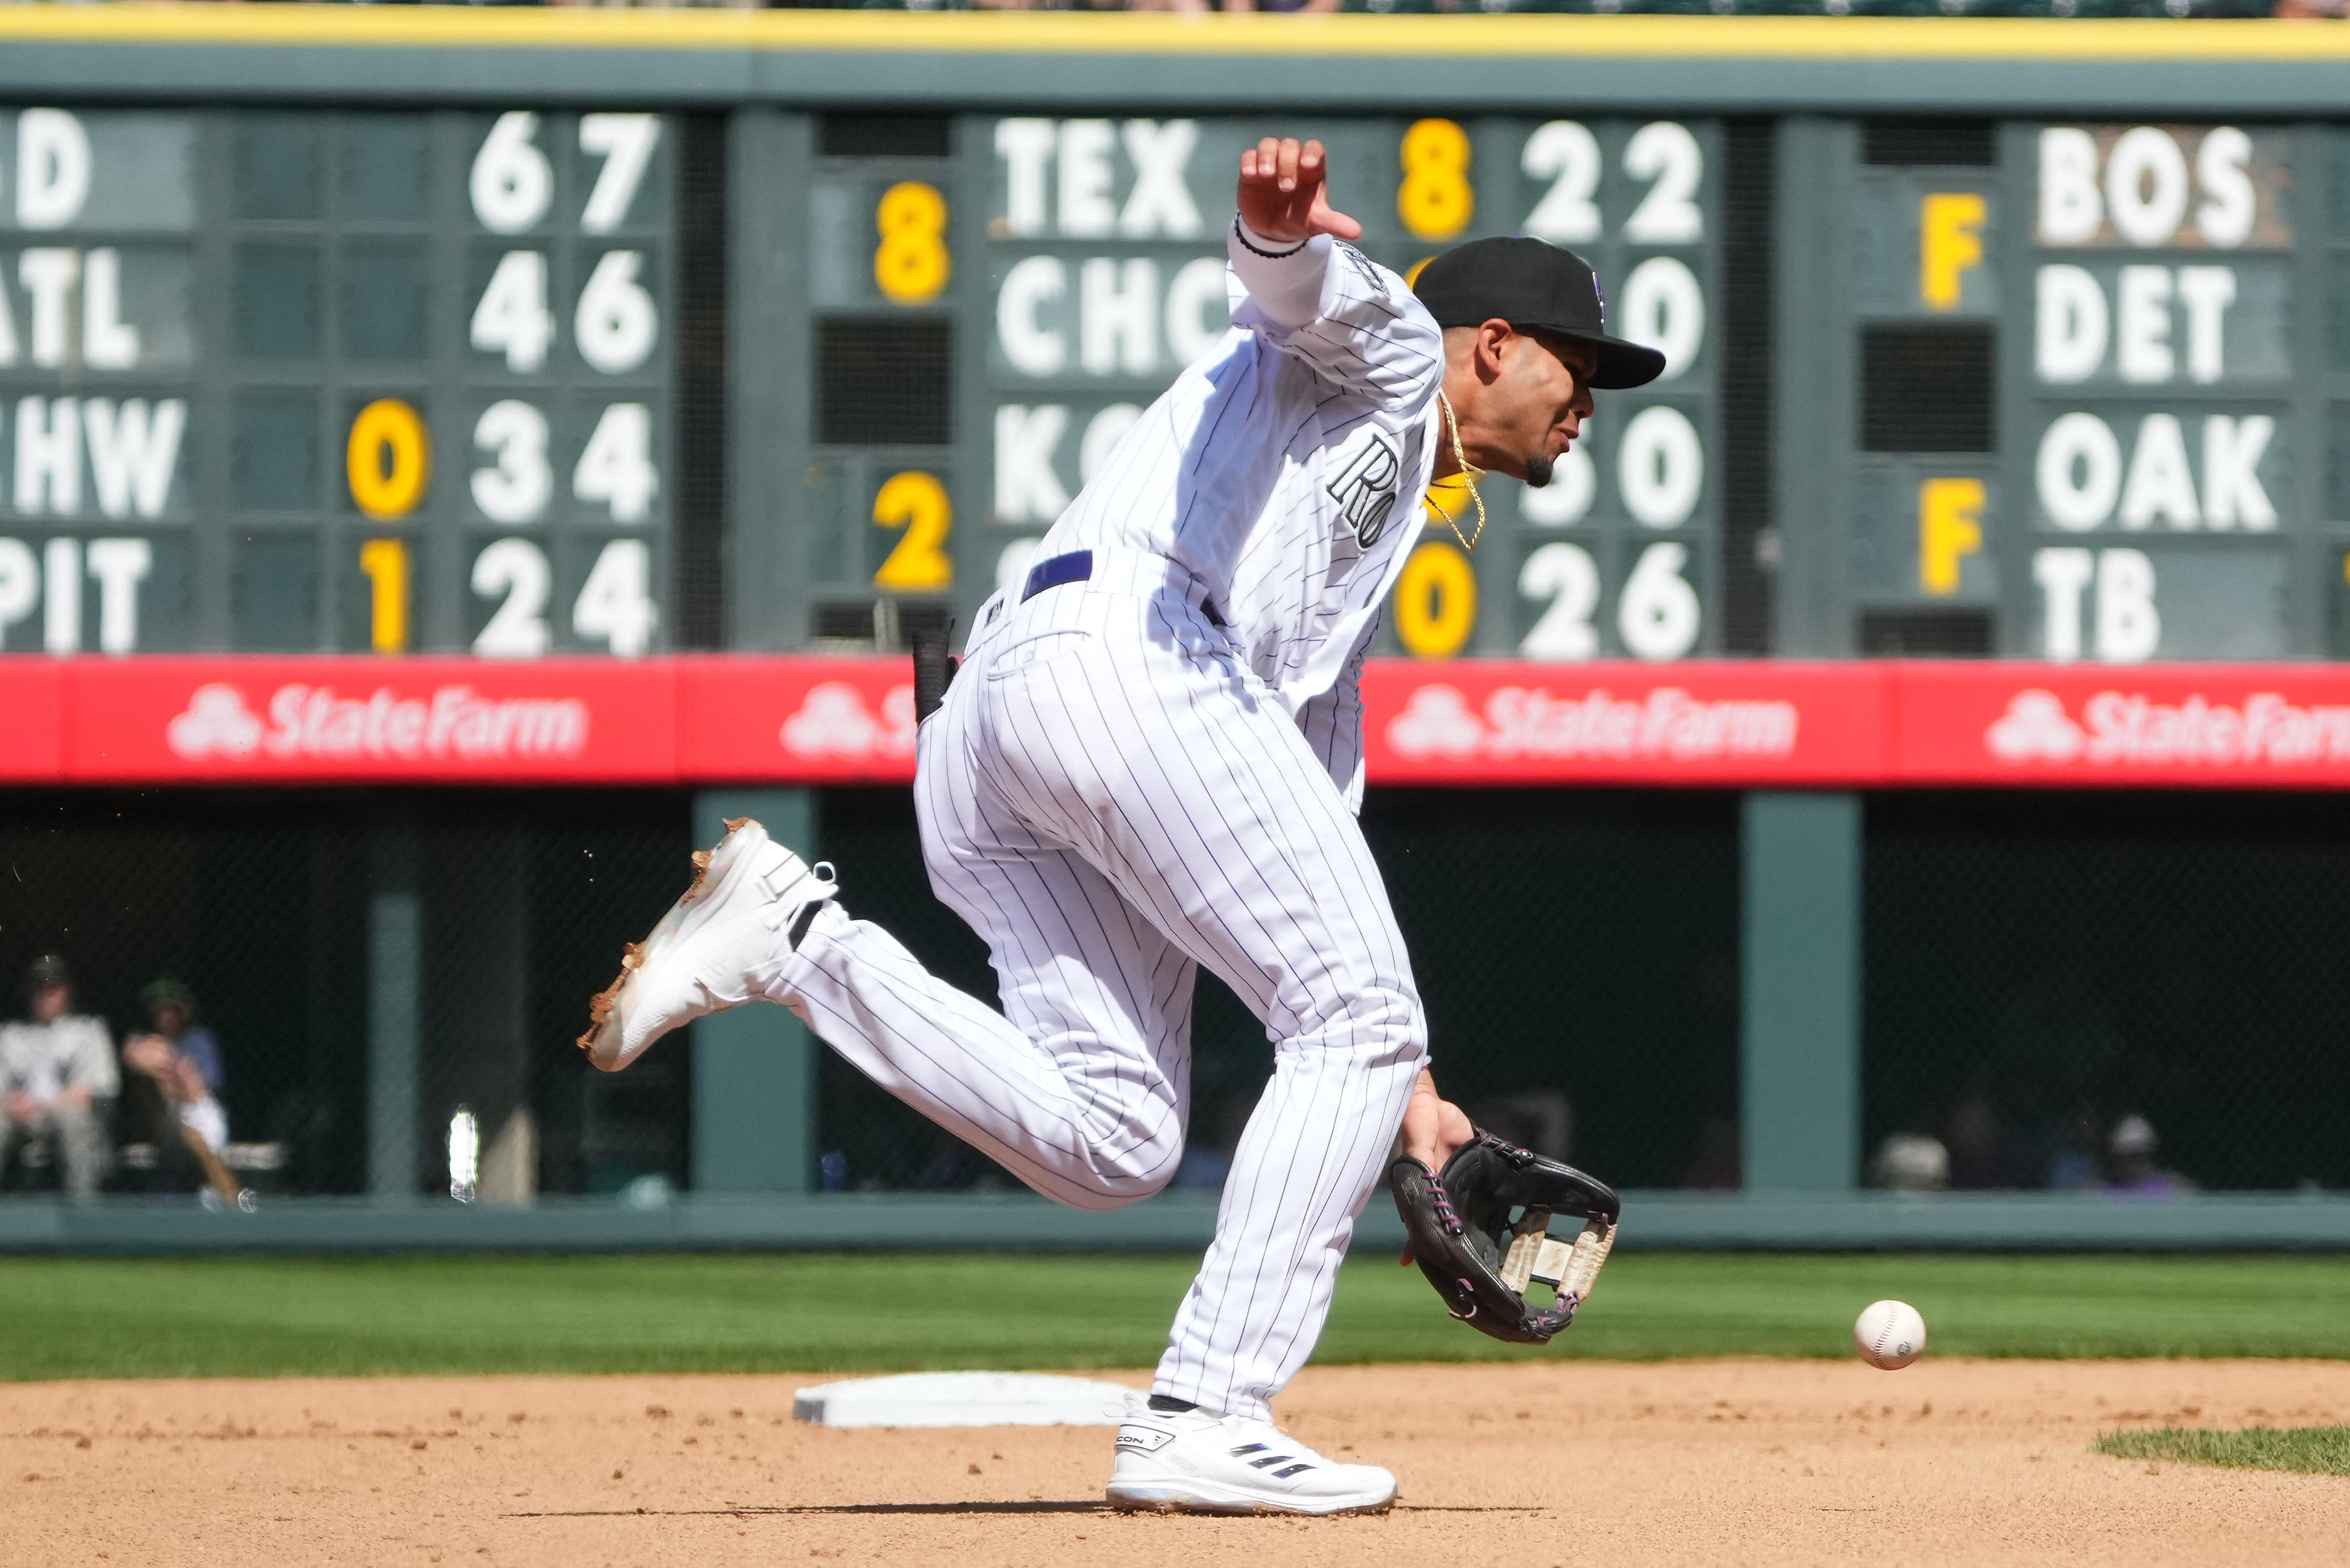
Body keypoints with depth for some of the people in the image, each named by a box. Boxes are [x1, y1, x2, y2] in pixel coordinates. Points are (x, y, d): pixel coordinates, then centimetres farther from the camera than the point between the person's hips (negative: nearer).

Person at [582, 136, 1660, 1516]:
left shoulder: (1369, 578, 41)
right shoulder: (1381, 352, 19)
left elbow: (1316, 824, 37)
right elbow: (1304, 279, -5)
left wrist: (1396, 1082, 30)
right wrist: (1284, 219, -31)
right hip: (1132, 652, -9)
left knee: (1111, 1146, -4)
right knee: (1355, 1016, -7)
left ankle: (797, 938, -9)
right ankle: (1206, 1422, -16)